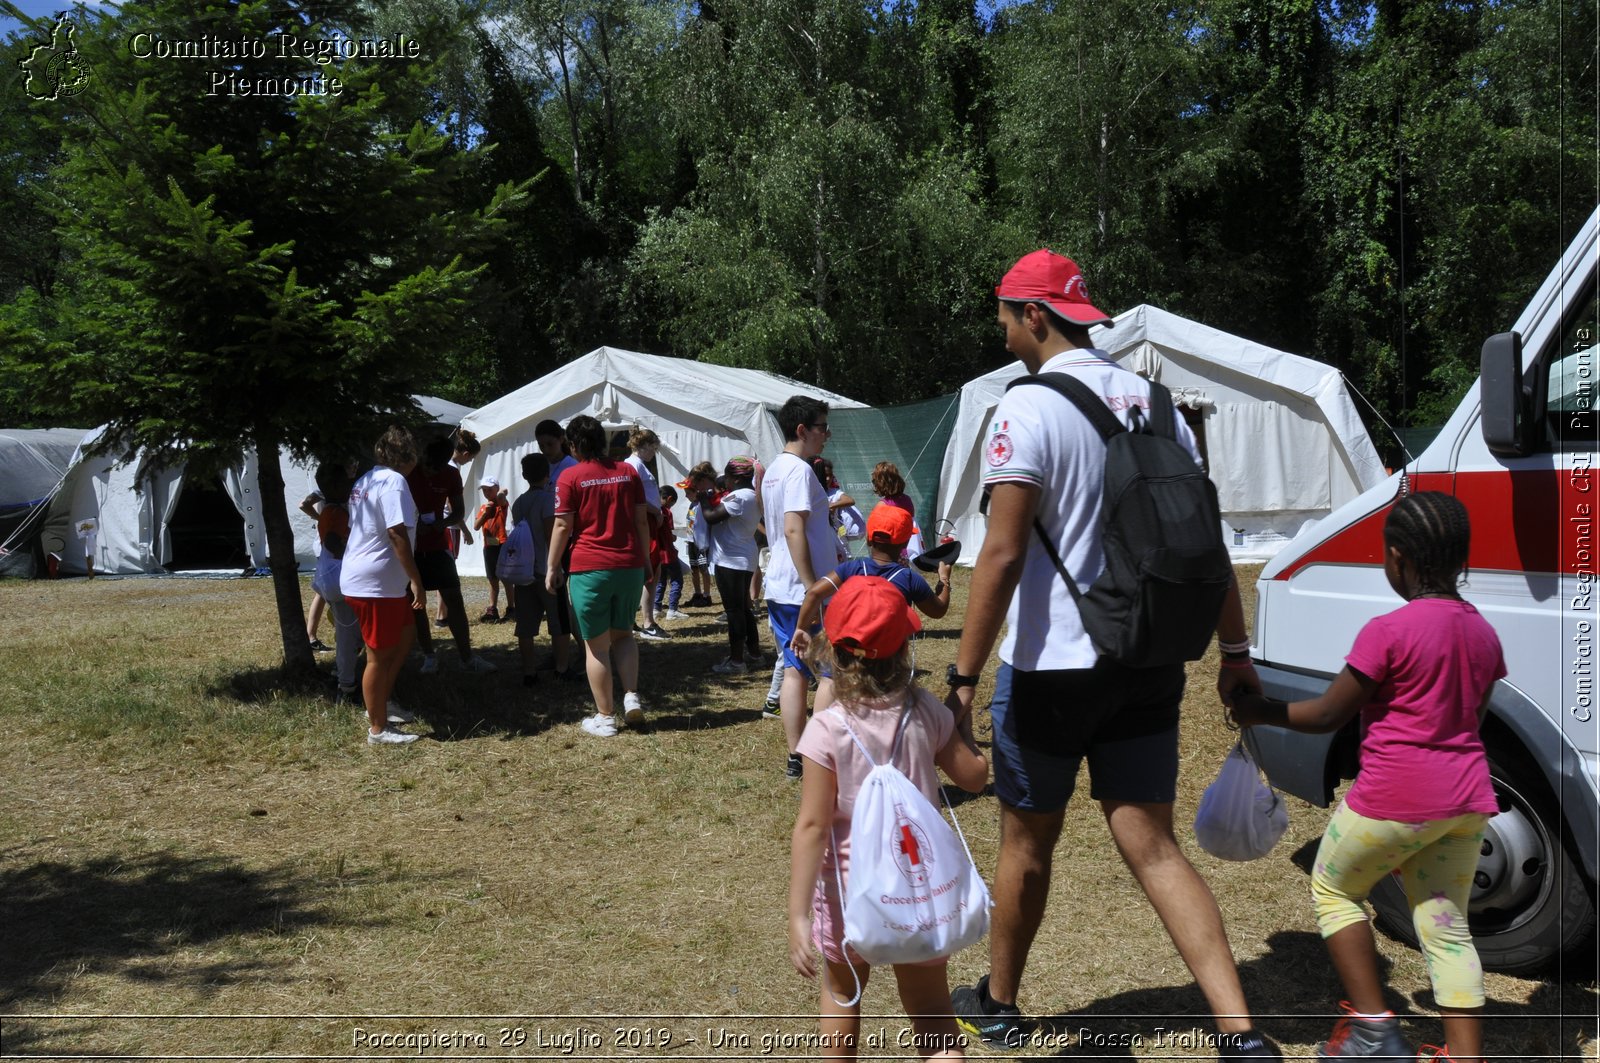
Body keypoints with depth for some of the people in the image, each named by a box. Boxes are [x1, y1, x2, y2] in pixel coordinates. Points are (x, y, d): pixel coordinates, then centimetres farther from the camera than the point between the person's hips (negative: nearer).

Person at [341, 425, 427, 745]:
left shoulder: (366, 480, 16)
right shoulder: (394, 481, -15)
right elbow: (397, 533, -23)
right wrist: (417, 581, -21)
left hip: (359, 575, 10)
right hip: (375, 584, -10)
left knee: (407, 633, 23)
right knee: (379, 656, -1)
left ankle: (381, 703, 28)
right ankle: (377, 729, 9)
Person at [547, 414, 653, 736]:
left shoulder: (570, 477, -5)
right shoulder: (627, 472, 6)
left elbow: (563, 526, -6)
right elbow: (642, 520, 7)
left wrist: (553, 568, 3)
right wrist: (646, 559, 16)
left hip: (589, 568, -4)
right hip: (630, 565, 4)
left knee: (596, 645, 5)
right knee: (623, 633, 21)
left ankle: (605, 717, 9)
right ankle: (632, 696, 3)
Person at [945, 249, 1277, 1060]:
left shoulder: (1029, 408, -12)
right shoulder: (1150, 400, 8)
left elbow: (1003, 554, -20)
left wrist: (963, 677, -18)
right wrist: (1236, 651, 13)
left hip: (1052, 668, -5)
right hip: (1146, 665, 5)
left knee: (1026, 843, 13)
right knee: (1154, 848, 8)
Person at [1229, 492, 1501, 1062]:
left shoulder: (1388, 631, -16)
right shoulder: (1482, 632, 7)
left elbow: (1329, 715, -10)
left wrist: (1260, 711, 4)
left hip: (1395, 797, -7)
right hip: (1467, 799, 7)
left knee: (1333, 889, 14)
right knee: (1445, 925, 13)